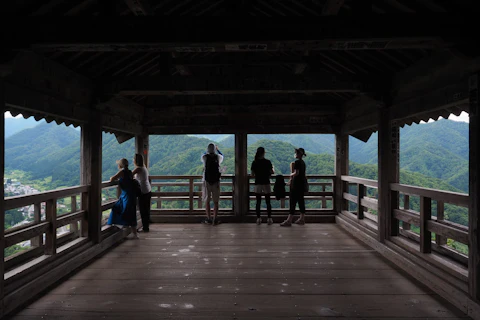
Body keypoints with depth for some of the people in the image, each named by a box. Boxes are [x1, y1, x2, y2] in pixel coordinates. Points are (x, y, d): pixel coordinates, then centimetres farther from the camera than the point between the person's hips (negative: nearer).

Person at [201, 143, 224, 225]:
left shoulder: (205, 157, -4)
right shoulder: (218, 157, -1)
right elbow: (222, 156, 24)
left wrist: (208, 151, 40)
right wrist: (218, 149, 42)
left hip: (206, 181, 0)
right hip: (216, 181, 0)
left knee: (207, 201, 9)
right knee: (216, 202, 7)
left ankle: (209, 219, 13)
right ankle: (215, 220, 7)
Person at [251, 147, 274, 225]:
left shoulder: (254, 162, -1)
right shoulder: (268, 162, -6)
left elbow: (252, 174, 1)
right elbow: (272, 172, -2)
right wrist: (273, 170, 20)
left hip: (258, 184, 2)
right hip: (266, 183, -1)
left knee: (258, 202, 6)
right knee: (268, 202, 6)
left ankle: (258, 218, 6)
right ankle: (269, 218, 6)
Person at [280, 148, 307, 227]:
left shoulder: (297, 162, -13)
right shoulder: (303, 162, 15)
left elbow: (296, 173, -21)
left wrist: (291, 174, -2)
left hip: (297, 184, -9)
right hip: (303, 183, 9)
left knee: (293, 202, -8)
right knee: (301, 201, 12)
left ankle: (289, 221, -8)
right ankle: (302, 219, 17)